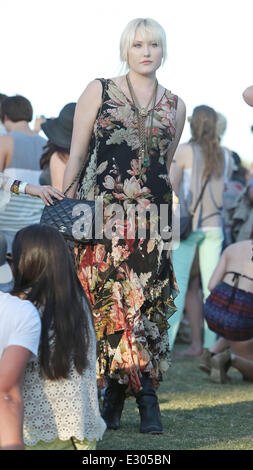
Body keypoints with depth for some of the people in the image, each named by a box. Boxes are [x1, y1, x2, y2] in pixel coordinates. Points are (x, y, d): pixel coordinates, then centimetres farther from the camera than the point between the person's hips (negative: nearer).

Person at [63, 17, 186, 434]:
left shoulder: (175, 107, 14)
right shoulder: (99, 92, 6)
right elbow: (76, 154, 6)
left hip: (150, 219, 3)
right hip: (101, 213, -2)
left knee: (145, 302, -4)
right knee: (111, 302, -8)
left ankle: (116, 396, 3)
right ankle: (146, 397, -1)